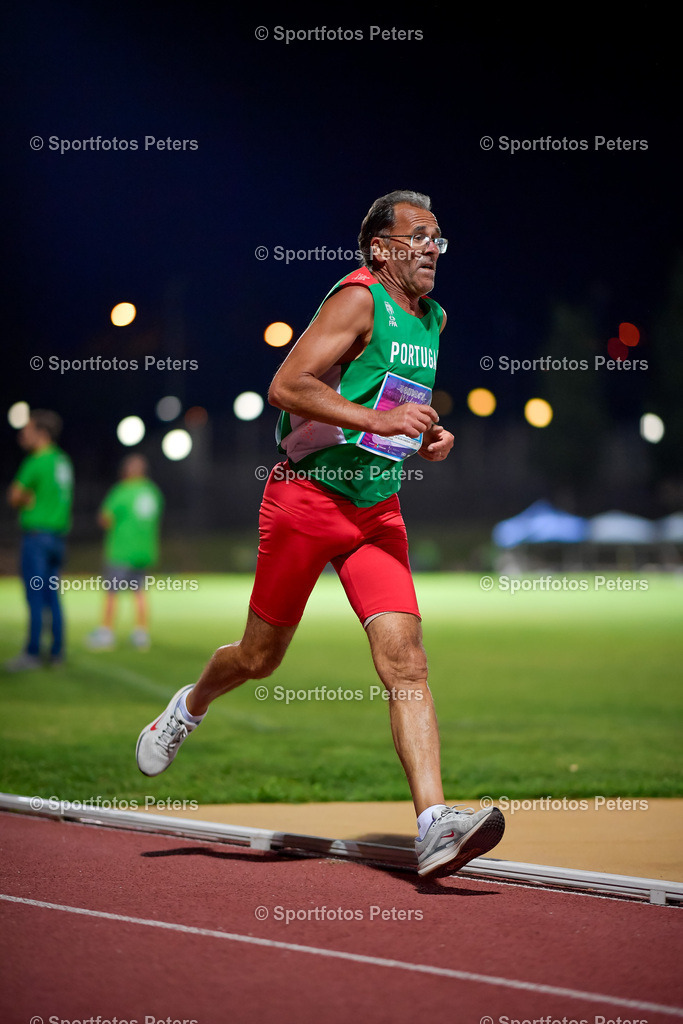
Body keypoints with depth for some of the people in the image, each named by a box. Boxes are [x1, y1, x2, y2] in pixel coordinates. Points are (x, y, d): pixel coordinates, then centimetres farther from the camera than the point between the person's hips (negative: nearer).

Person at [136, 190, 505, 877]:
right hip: (306, 496, -5)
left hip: (377, 511, 6)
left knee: (406, 664, -12)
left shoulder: (432, 319, 13)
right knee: (261, 658, 9)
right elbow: (286, 387, -22)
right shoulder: (358, 299, -12)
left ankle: (434, 826, -21)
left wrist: (428, 439, 9)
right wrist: (378, 421, -28)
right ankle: (190, 707, 43)